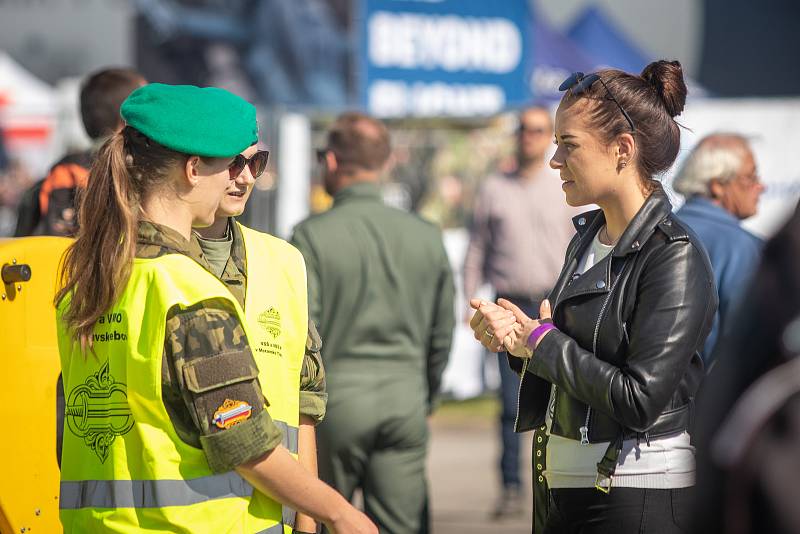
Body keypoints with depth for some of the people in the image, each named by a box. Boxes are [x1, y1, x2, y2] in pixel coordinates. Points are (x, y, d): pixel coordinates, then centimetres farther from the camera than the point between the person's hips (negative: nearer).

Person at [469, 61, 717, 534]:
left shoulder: (675, 258, -15)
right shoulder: (588, 239, 12)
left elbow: (639, 400, -21)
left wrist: (542, 342, -10)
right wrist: (516, 334, -1)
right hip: (569, 485, 8)